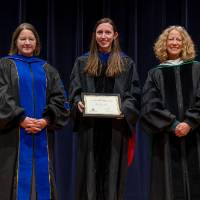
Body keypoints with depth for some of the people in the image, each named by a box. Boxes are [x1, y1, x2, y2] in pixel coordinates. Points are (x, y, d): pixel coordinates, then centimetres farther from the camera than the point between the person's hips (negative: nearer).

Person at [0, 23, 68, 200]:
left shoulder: (47, 69, 15)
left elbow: (58, 98, 6)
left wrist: (46, 120, -10)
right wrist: (21, 119, -16)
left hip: (42, 135, 3)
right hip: (14, 136, -3)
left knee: (41, 177, 4)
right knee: (18, 178, -3)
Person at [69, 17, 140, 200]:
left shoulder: (126, 63, 9)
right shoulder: (83, 62, 11)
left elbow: (134, 95, 3)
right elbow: (74, 91, 6)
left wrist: (125, 110, -16)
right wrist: (79, 103, -15)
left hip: (115, 126, 0)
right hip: (90, 126, 1)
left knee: (112, 170, 3)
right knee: (90, 170, 3)